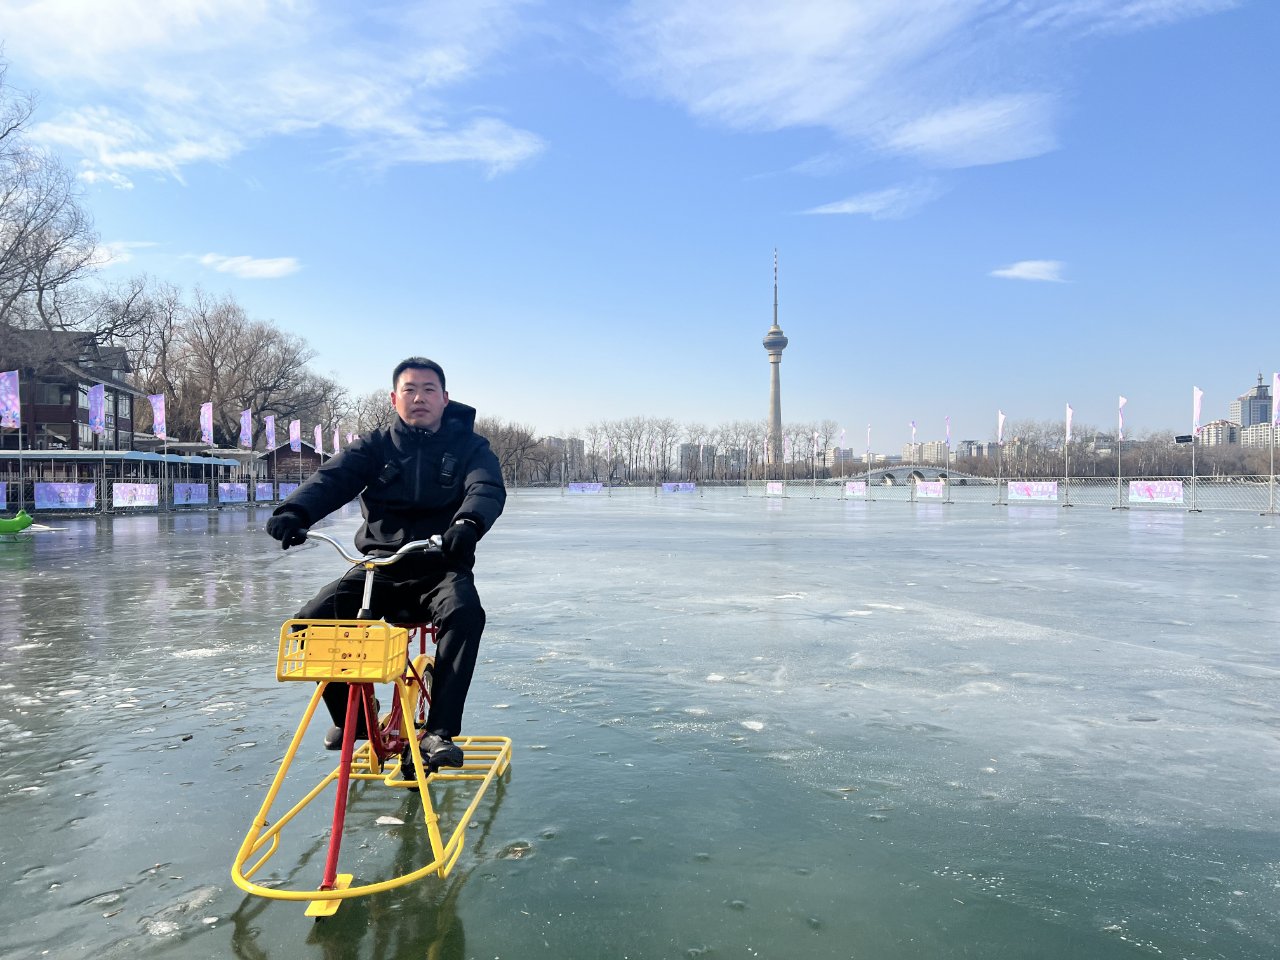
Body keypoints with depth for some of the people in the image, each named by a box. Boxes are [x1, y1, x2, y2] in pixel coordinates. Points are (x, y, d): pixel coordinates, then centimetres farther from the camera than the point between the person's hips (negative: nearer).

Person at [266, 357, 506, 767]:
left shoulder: (469, 446, 3)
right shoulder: (376, 446, 9)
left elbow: (488, 489, -17)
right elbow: (333, 478, -9)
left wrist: (469, 521, -42)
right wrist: (294, 511, -32)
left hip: (440, 567, -2)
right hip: (378, 565, 3)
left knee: (464, 612, -35)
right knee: (313, 619, -17)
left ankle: (440, 730, -23)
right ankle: (350, 715, 8)